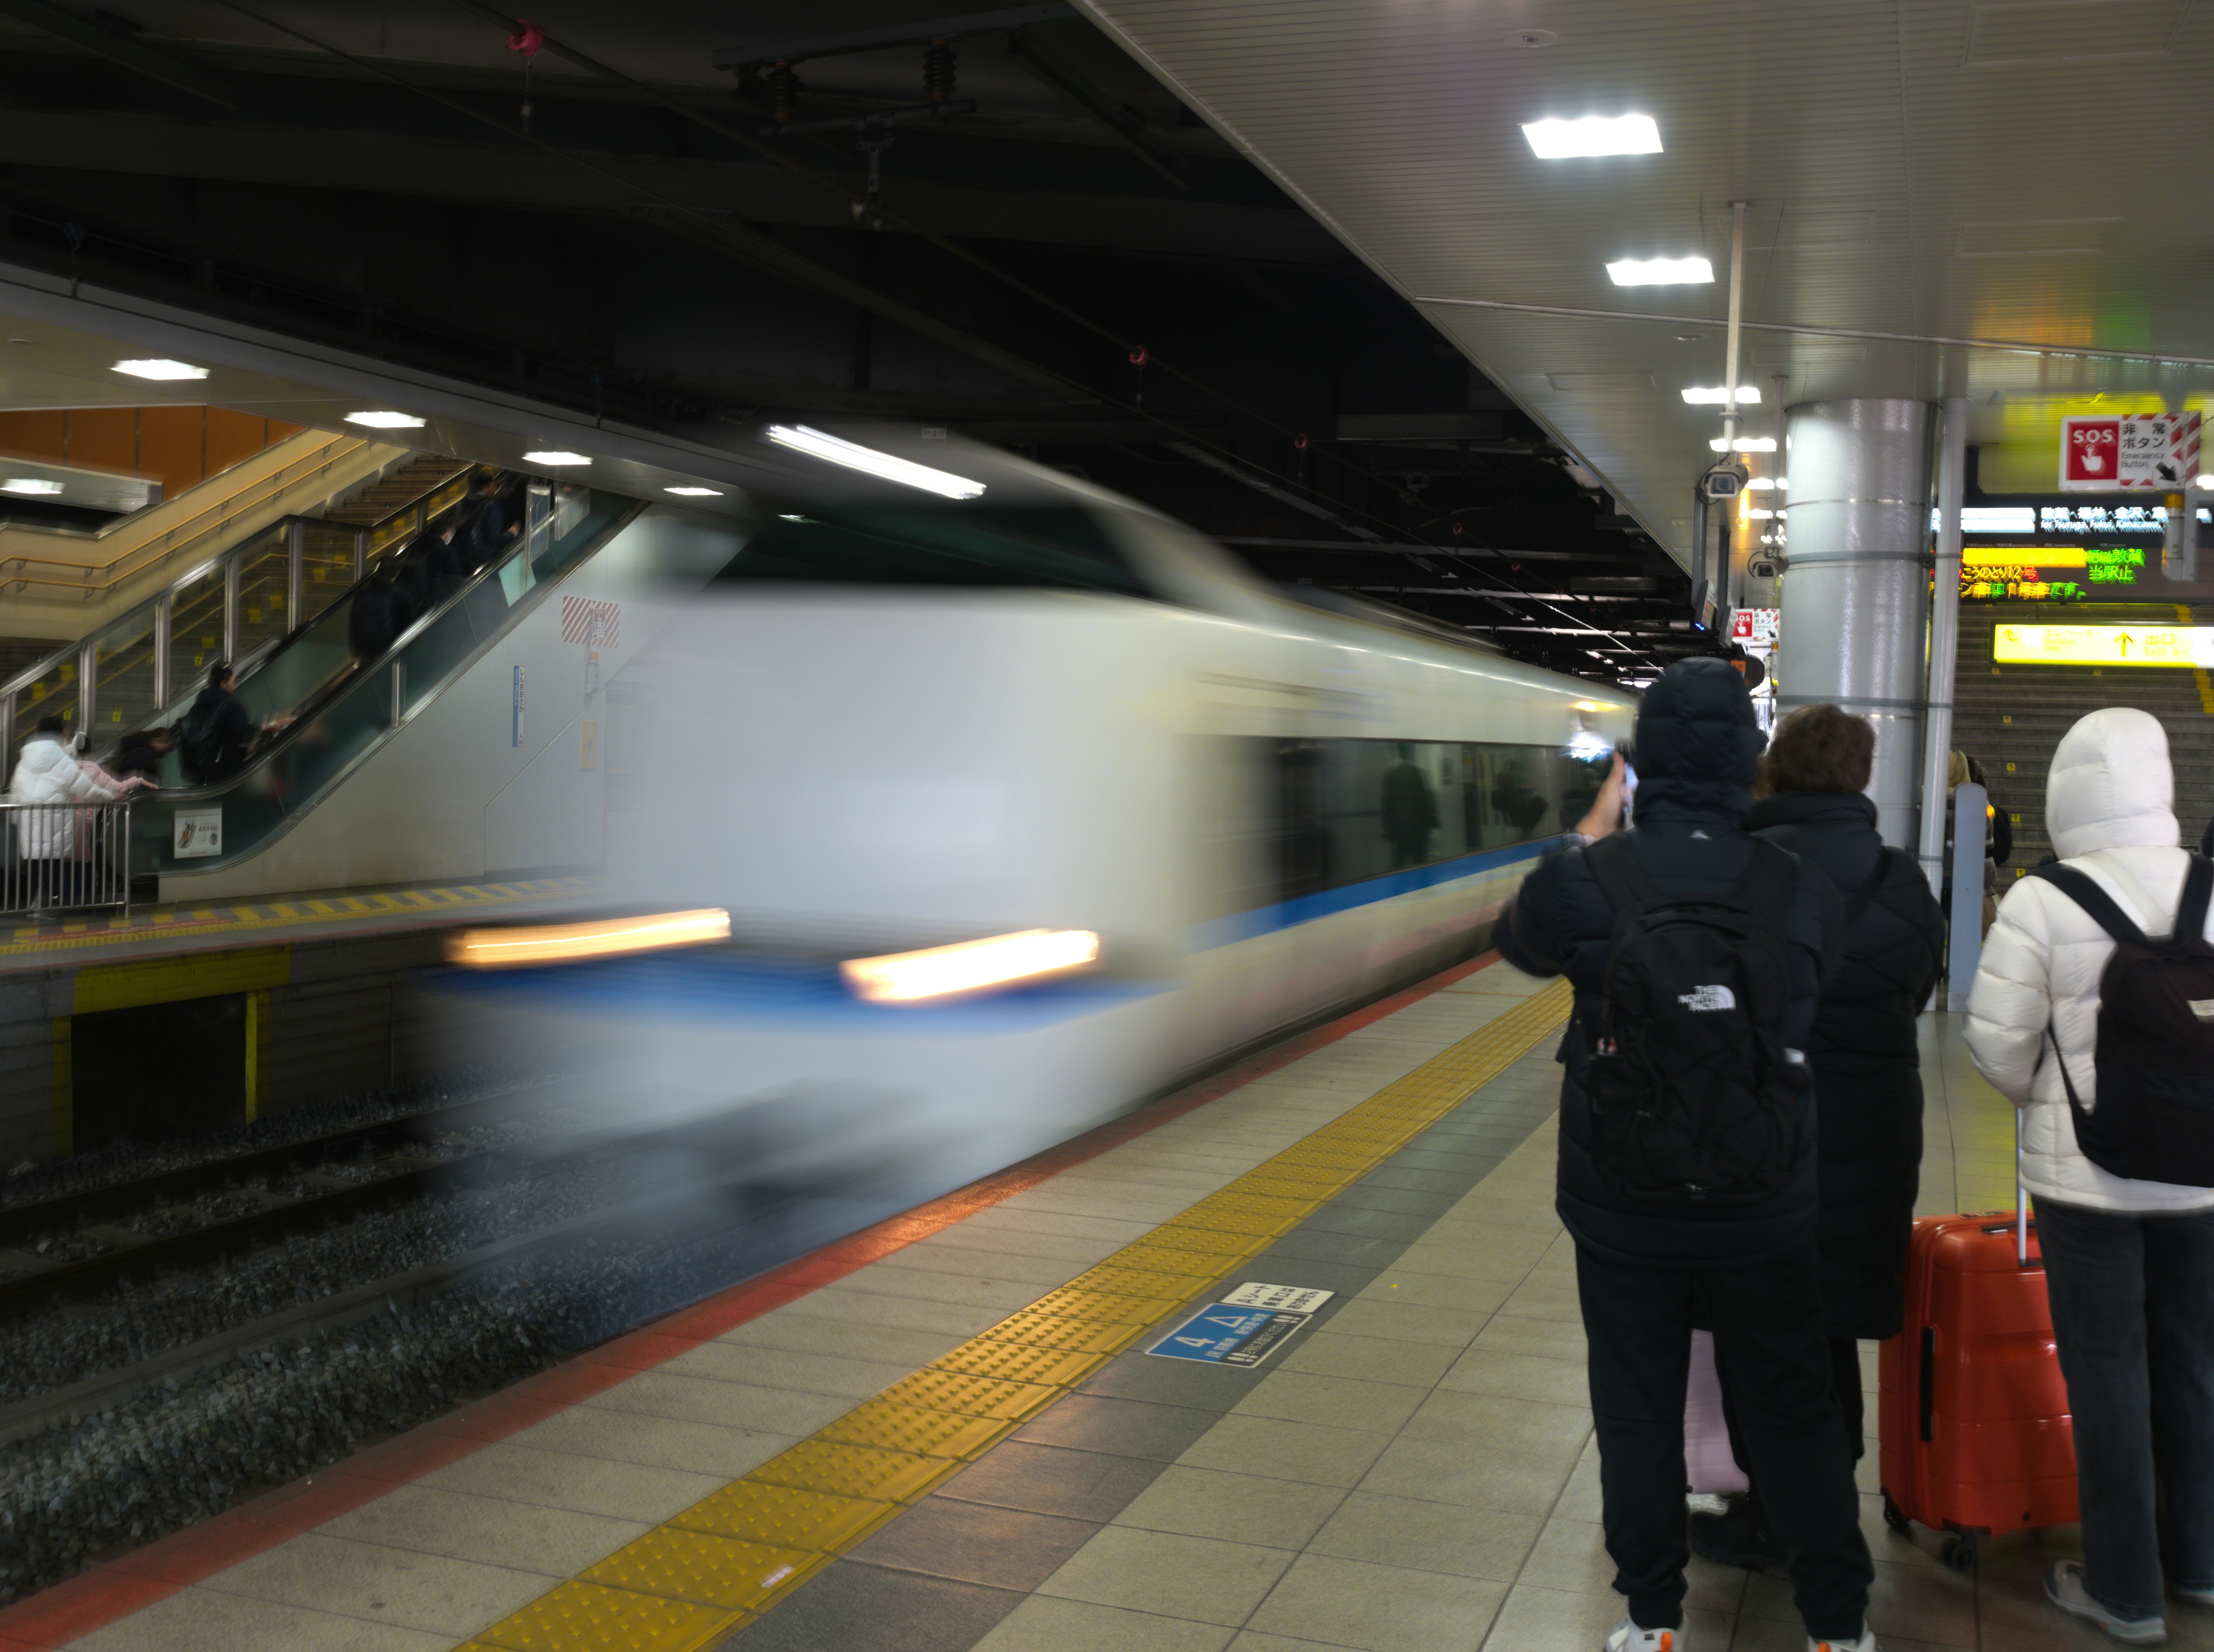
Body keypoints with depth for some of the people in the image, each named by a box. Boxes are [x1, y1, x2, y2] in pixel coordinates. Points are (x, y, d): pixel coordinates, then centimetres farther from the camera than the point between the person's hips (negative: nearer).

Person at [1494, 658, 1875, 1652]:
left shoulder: (1585, 880, -16)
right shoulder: (1803, 890, -12)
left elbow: (1519, 942, 6)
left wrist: (1595, 826, 13)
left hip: (1622, 1205, -1)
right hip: (1765, 1209, 1)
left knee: (1637, 1411, 14)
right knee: (1794, 1413, 16)